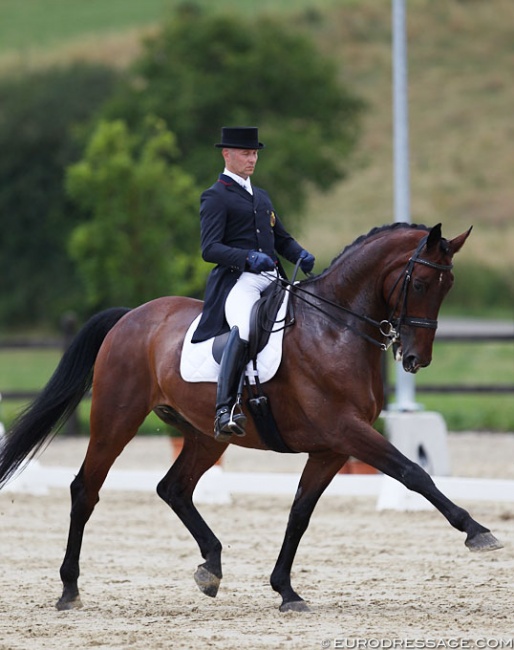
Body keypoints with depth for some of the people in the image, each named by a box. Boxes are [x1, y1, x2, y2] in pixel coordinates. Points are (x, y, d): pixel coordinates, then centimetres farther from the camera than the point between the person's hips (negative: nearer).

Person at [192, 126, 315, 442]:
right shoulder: (216, 197, 2)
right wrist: (249, 258, -26)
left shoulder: (261, 196, 26)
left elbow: (282, 239, 29)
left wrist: (302, 256, 5)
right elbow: (210, 248, -10)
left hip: (273, 280, 8)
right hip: (238, 281, -8)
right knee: (245, 329, -35)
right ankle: (226, 409, -41)